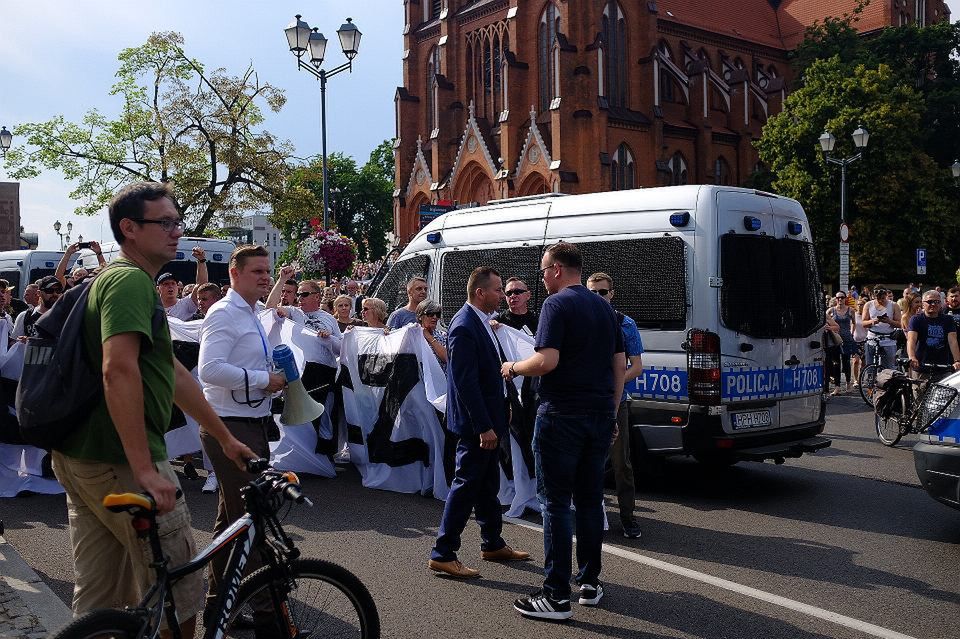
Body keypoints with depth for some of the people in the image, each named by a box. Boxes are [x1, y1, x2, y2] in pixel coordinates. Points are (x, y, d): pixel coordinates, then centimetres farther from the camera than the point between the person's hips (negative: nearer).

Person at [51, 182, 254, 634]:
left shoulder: (113, 279, 20)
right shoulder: (132, 280, -13)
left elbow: (173, 372, 22)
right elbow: (118, 370, -27)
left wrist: (225, 438, 23)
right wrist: (145, 469, -29)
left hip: (80, 459, 10)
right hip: (121, 461, -10)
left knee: (96, 601, 16)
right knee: (177, 600, 1)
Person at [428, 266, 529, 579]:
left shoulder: (482, 321, 10)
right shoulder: (464, 327, -21)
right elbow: (466, 383, -24)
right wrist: (483, 427, -24)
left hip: (489, 418, 10)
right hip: (476, 423, -10)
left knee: (488, 484, 19)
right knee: (467, 484, -4)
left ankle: (492, 544, 33)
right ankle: (442, 554, 4)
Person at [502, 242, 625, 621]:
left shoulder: (557, 304, -10)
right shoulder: (603, 307, 13)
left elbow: (546, 361, -20)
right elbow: (620, 365, 15)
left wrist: (513, 369, -2)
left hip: (562, 415, -7)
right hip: (600, 415, 7)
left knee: (555, 503, -3)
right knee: (590, 500, 14)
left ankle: (557, 596, -2)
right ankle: (590, 584, 21)